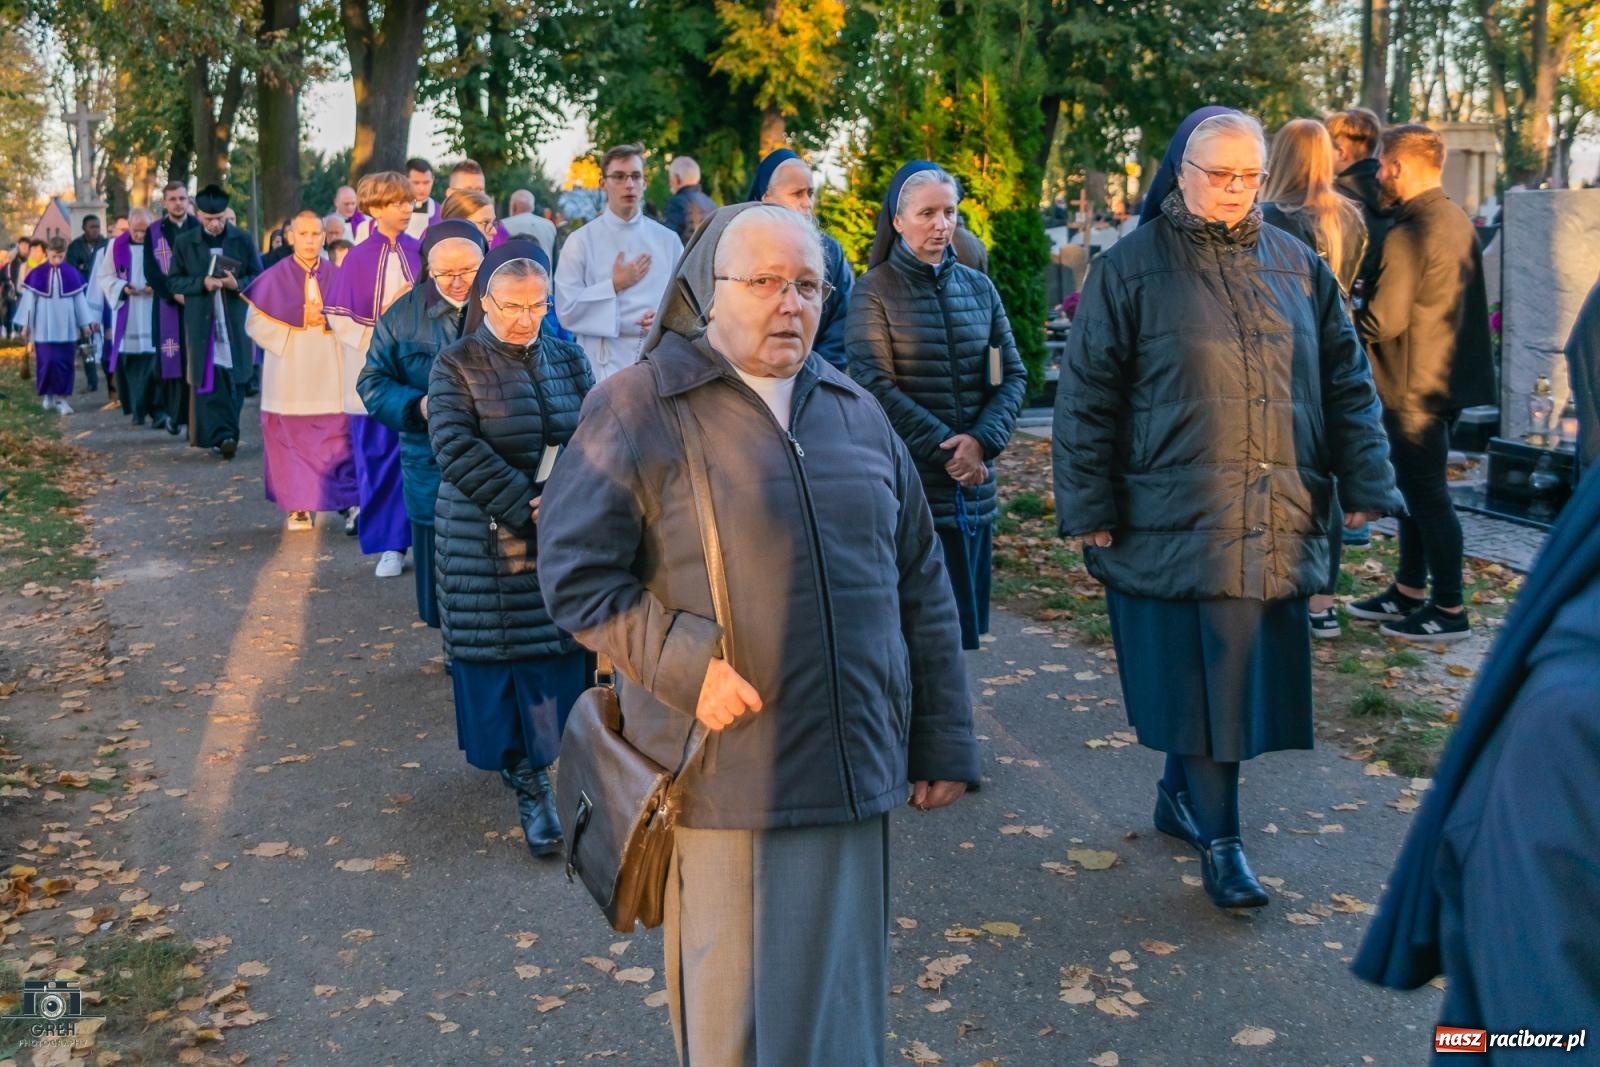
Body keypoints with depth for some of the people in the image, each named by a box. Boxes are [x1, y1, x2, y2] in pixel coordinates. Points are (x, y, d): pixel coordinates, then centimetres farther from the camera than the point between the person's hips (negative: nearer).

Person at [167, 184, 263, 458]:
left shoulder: (244, 240, 3)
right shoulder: (185, 243, 4)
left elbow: (259, 278, 3)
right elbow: (174, 282, 4)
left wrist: (237, 284, -17)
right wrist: (202, 283, -14)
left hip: (236, 322, 0)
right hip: (202, 323, 0)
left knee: (235, 380, 4)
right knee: (209, 381, -8)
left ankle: (227, 433, 17)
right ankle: (221, 435, -11)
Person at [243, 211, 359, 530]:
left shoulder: (336, 275, 5)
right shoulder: (274, 278, 1)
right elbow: (255, 322, -1)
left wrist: (329, 320, -11)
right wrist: (299, 320, -9)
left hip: (329, 373, 1)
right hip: (290, 374, -1)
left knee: (337, 440, -3)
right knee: (292, 440, 1)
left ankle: (348, 500, 5)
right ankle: (299, 506, 8)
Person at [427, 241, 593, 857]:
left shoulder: (568, 360, 10)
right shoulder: (456, 366, -1)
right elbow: (456, 448, -12)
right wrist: (522, 504, -19)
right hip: (487, 545, -3)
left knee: (561, 654, 2)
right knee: (501, 656, 0)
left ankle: (548, 760, 18)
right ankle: (527, 783, 10)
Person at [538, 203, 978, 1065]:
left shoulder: (856, 412, 12)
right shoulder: (639, 407, -4)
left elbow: (922, 590, 14)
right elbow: (574, 573, -7)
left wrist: (943, 741, 12)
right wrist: (686, 664, -18)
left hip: (852, 773, 5)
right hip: (725, 782, -5)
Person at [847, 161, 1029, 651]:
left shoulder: (979, 288, 11)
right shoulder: (874, 291, -2)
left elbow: (1013, 376, 8)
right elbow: (876, 386, -10)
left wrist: (982, 440, -9)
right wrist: (945, 448, -13)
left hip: (974, 490, 5)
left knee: (963, 619, 9)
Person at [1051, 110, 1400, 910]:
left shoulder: (1297, 266, 12)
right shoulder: (1131, 268, -1)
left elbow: (1345, 382, 14)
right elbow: (1087, 396, -2)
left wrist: (1365, 482, 6)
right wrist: (1088, 508, -6)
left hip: (1278, 516, 5)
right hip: (1179, 514, -4)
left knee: (1248, 669, 10)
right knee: (1206, 673, -3)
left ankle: (1179, 793, 32)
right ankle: (1218, 839, 10)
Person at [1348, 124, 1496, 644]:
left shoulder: (1408, 235, -21)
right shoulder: (1459, 222, 9)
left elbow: (1382, 321, -24)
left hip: (1415, 385, -9)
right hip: (1451, 375, 10)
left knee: (1426, 494, -1)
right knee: (1419, 489, 18)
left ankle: (1449, 609, 6)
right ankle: (1409, 591, 29)